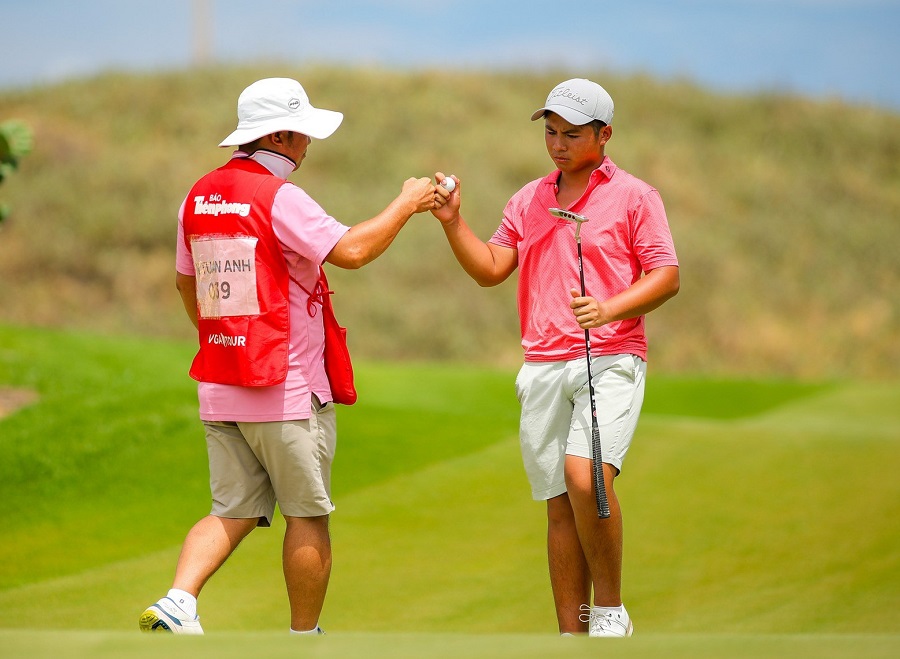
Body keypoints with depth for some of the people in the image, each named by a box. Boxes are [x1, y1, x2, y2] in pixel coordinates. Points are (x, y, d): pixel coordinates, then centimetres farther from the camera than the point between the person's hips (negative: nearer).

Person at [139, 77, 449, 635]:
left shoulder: (200, 197, 10)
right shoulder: (278, 197, -15)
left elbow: (187, 282, 21)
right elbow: (350, 250, -24)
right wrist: (406, 205, -11)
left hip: (219, 388, 7)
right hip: (287, 387, -7)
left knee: (234, 512, 8)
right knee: (308, 515, 7)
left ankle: (178, 601, -13)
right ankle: (304, 637, 14)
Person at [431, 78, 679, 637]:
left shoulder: (634, 197, 2)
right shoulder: (529, 201, 17)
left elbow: (666, 276, -4)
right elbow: (491, 269, 15)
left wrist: (610, 309, -19)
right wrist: (453, 222, 0)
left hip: (610, 361, -5)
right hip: (542, 367, 5)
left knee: (586, 476, -25)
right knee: (559, 504, 4)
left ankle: (610, 611, -10)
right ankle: (572, 635, 9)